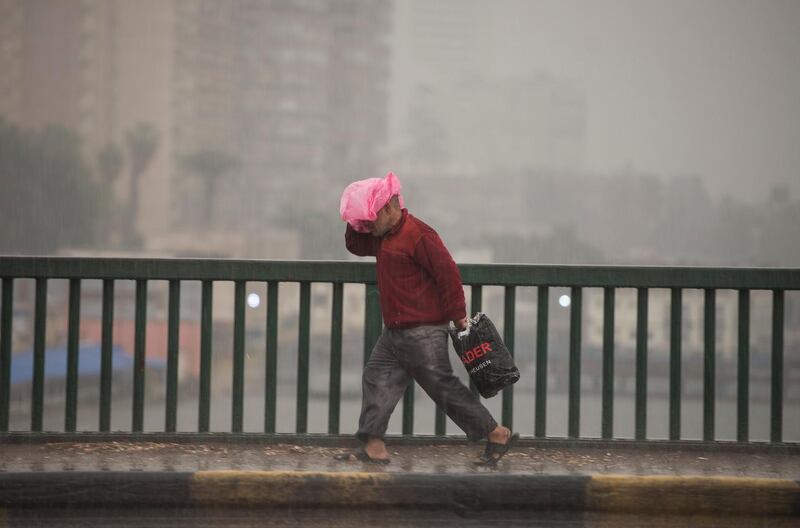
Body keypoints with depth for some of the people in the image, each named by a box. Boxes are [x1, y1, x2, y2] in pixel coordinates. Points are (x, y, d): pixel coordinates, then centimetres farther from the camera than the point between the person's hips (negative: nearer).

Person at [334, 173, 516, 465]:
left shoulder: (418, 235, -18)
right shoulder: (382, 236, 12)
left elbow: (448, 273, -18)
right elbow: (355, 245, 26)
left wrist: (457, 316, -15)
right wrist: (356, 222, 6)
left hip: (423, 333, -9)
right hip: (395, 332, 9)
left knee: (444, 387, -5)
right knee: (376, 379, 4)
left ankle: (498, 434, 3)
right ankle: (374, 446, 3)